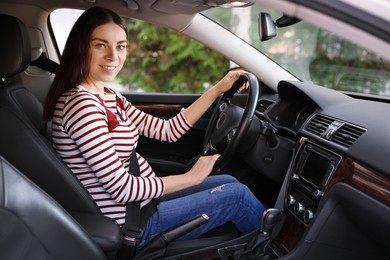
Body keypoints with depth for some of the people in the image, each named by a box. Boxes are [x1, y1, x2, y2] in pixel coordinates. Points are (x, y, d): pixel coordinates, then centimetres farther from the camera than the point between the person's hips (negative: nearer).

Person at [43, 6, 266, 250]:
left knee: (228, 182, 16)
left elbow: (168, 131, 6)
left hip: (140, 199, 9)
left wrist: (218, 89, 6)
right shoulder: (81, 104, -25)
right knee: (237, 194, -1)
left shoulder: (110, 97, 5)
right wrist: (191, 177, -15)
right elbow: (121, 188, -26)